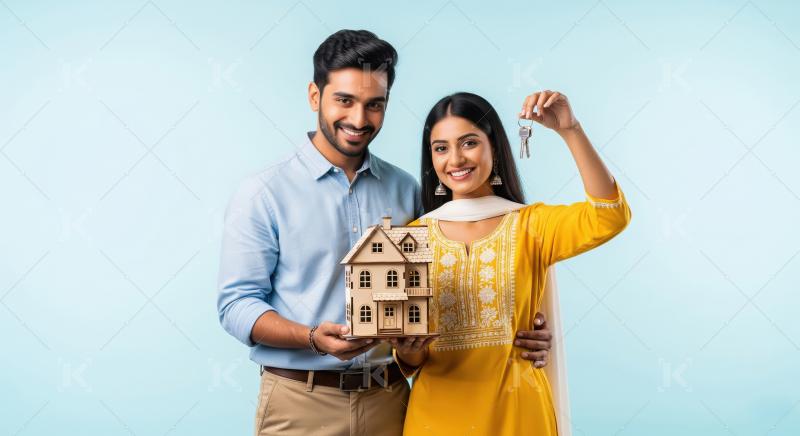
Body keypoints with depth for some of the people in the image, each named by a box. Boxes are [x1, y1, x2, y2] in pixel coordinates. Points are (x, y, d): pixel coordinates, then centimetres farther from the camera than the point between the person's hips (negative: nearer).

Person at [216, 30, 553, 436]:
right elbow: (237, 303, -9)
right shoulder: (262, 194, -6)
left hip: (390, 399, 3)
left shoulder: (405, 190, 5)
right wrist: (314, 338, -24)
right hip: (299, 403, -3)